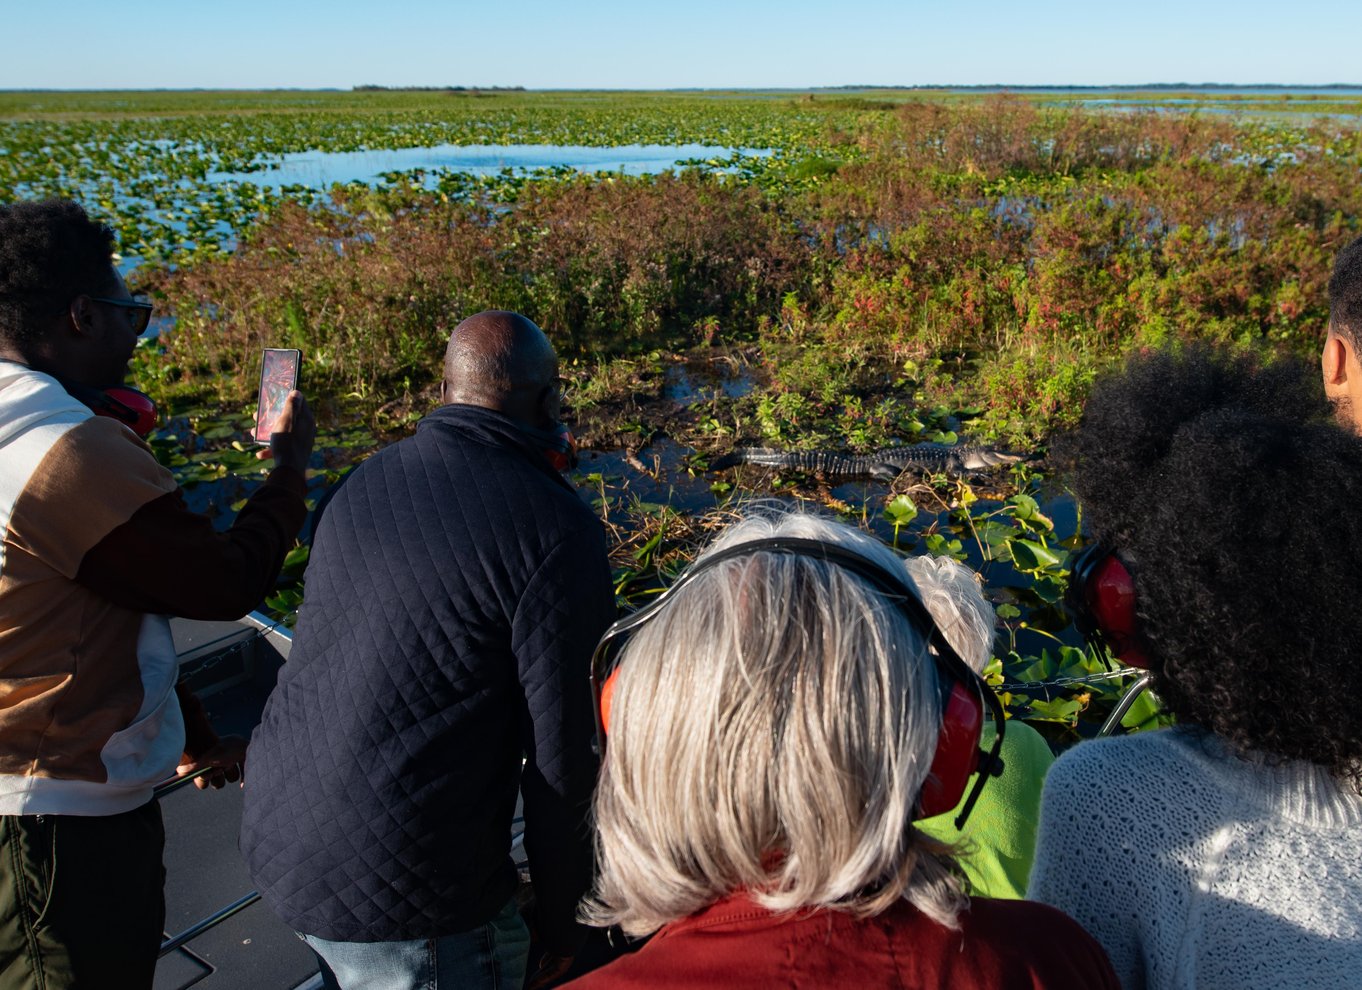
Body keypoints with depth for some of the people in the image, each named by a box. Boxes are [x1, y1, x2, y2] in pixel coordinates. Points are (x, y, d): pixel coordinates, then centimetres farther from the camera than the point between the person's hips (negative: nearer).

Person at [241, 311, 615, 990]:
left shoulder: (363, 482, 3)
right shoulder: (558, 530, -18)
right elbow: (560, 750, -16)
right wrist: (560, 909, -2)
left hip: (273, 835, 7)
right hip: (397, 891, -7)